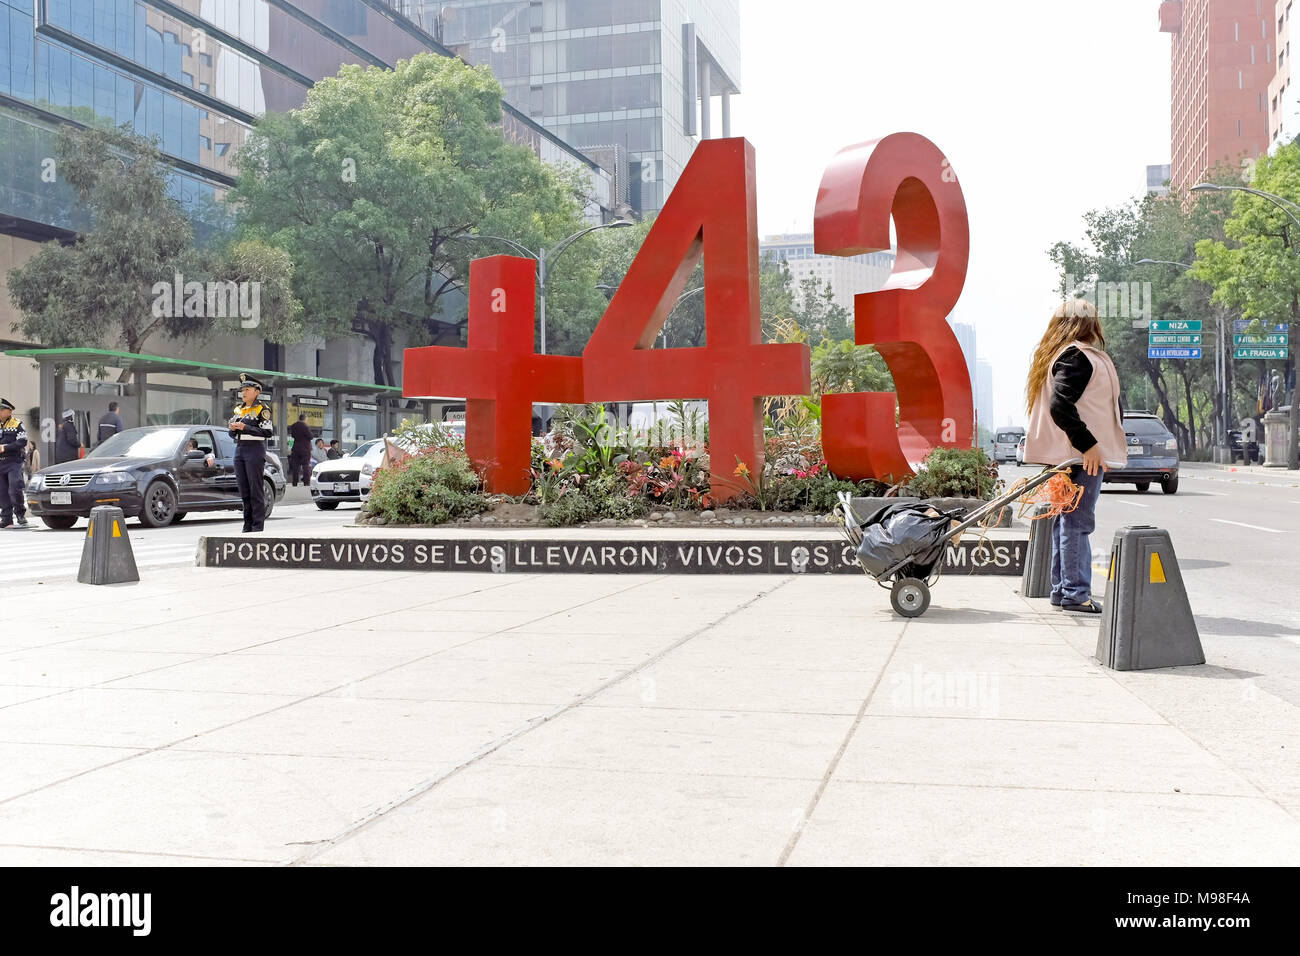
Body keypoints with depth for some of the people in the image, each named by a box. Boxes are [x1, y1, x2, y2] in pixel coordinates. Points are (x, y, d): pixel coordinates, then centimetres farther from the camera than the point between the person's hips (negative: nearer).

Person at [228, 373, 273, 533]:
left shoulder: (262, 409, -4)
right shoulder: (238, 410, 17)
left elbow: (268, 431, -14)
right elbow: (232, 435, 22)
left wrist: (245, 427, -17)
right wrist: (233, 428, -2)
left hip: (255, 450, -7)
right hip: (239, 450, 7)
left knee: (256, 489, -6)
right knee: (243, 489, 7)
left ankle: (258, 524, -2)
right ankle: (248, 524, 12)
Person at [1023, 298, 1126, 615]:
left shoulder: (1056, 355, 17)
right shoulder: (1077, 356, -13)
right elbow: (1061, 406, -22)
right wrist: (1088, 445, -21)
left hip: (1069, 454, 10)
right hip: (1082, 455, -10)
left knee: (1067, 520, 13)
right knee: (1078, 522, -7)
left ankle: (1062, 589, 19)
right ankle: (1075, 593, -5)